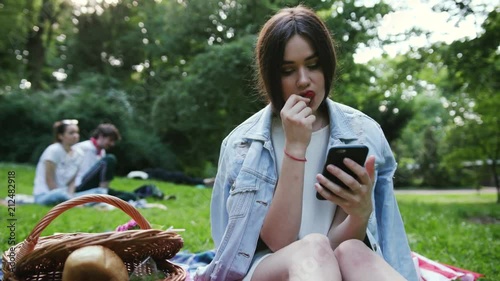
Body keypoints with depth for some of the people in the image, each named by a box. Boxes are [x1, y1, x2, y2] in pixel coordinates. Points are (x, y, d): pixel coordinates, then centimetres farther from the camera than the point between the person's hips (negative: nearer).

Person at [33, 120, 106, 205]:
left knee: (100, 192, -14)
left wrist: (70, 197, -14)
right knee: (61, 195, -43)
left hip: (65, 195, 6)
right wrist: (67, 196, -17)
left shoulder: (78, 155, 6)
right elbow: (49, 180, -14)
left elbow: (72, 181, 5)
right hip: (44, 195, -6)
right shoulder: (54, 150, -12)